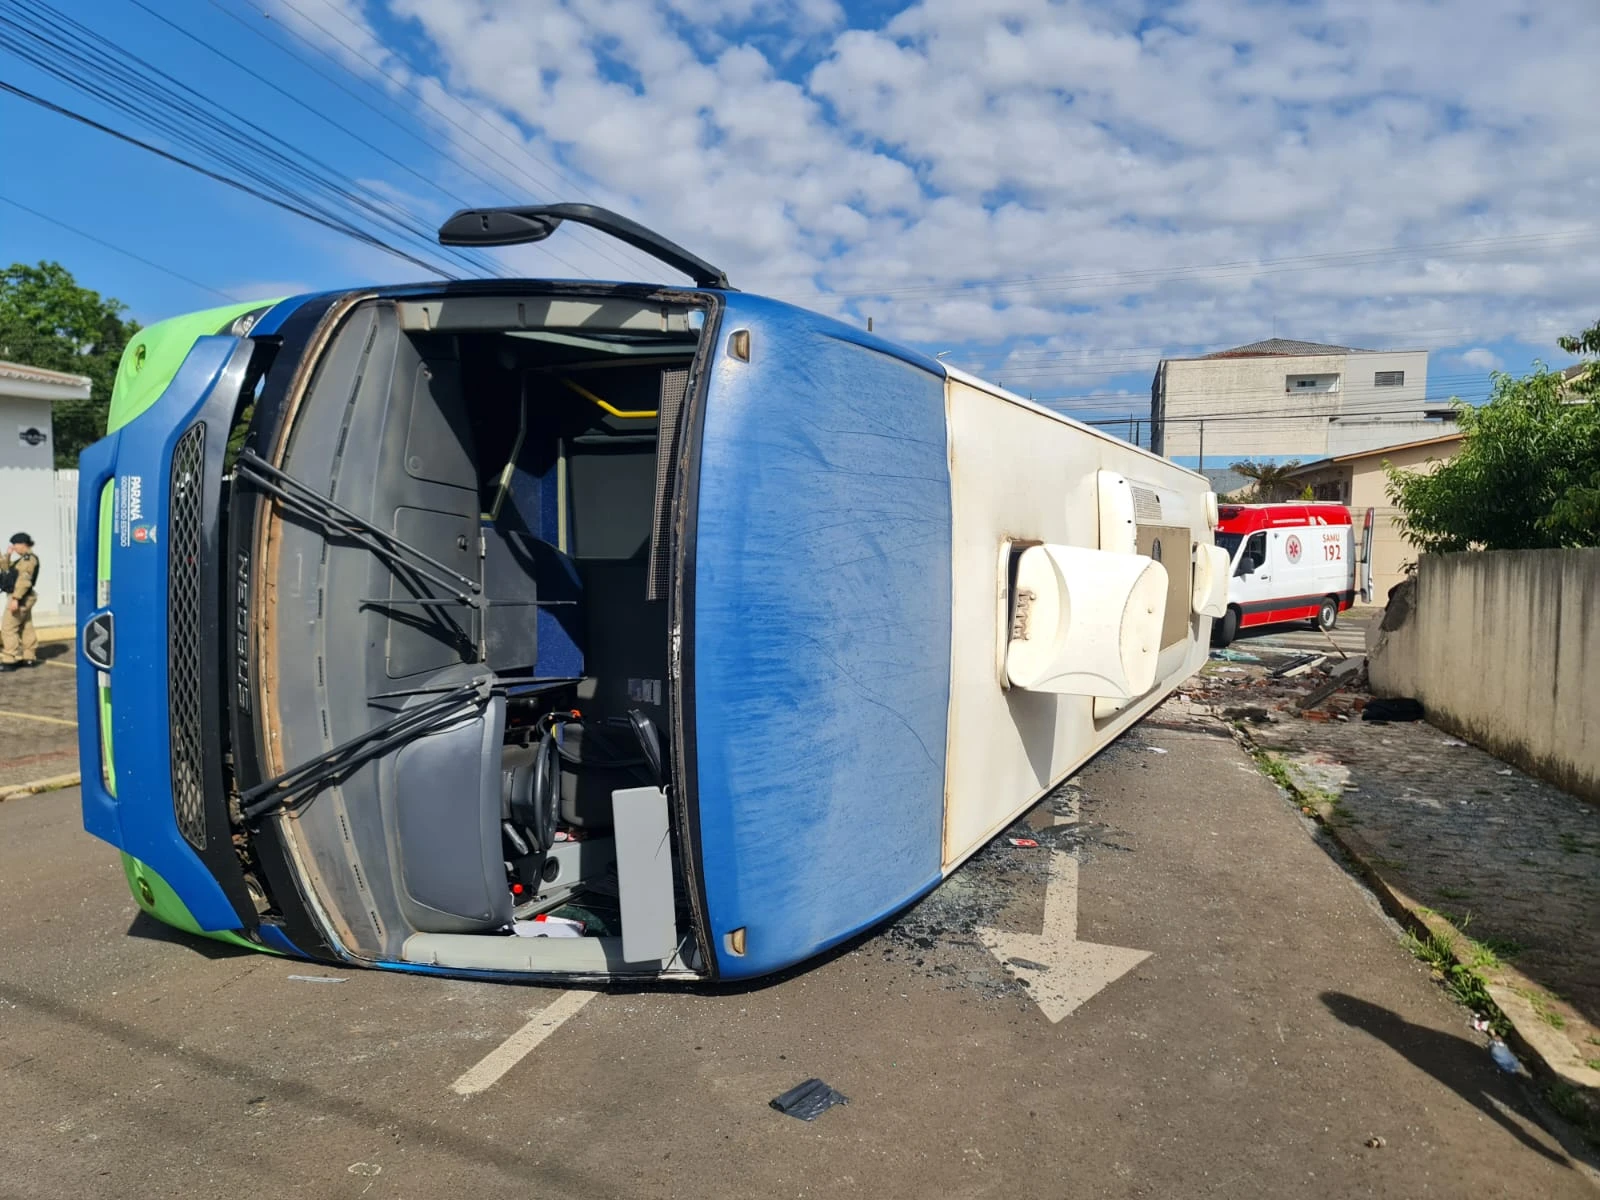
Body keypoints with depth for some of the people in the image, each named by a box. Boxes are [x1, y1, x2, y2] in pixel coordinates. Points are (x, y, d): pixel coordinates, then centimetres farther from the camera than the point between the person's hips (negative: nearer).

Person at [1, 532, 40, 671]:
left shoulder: (28, 558, -16)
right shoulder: (26, 558, 17)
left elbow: (24, 580, -24)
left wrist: (16, 598, -27)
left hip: (20, 598, -11)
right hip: (24, 598, 11)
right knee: (26, 628, 12)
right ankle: (29, 658, 15)